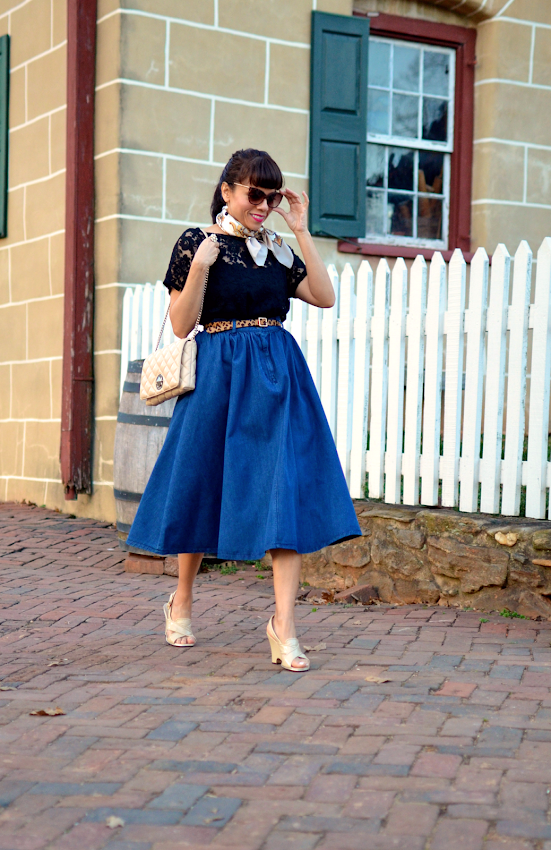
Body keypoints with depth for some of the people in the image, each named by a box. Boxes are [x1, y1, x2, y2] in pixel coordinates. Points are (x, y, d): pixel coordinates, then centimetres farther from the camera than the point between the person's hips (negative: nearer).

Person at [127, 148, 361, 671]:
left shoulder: (278, 249, 12)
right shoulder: (196, 242, 1)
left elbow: (325, 297, 0)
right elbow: (181, 324, -3)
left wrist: (301, 232, -1)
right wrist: (199, 266, -15)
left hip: (279, 376, 3)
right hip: (220, 374, -3)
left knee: (288, 494, -9)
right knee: (204, 487, 7)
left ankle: (283, 627, -9)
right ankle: (182, 600, 30)